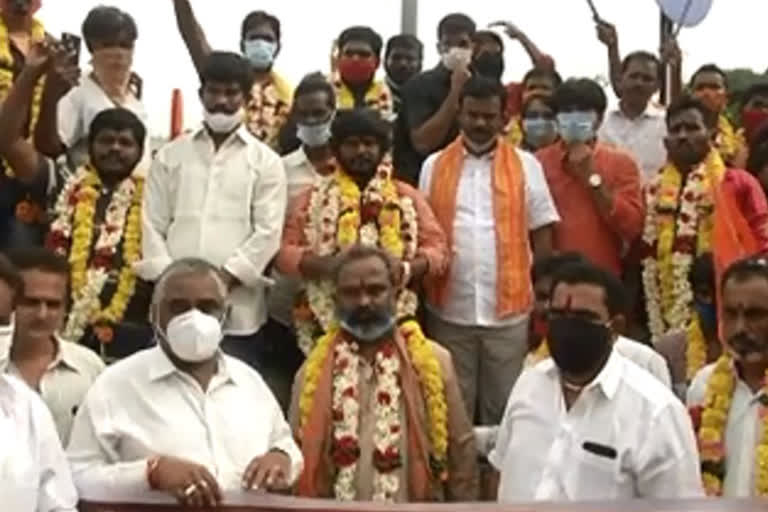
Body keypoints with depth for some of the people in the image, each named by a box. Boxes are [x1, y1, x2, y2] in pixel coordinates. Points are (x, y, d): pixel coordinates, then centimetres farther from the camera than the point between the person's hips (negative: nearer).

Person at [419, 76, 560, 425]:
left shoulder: (526, 166, 3)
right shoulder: (434, 167, 5)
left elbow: (542, 236, 3)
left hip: (509, 311, 0)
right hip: (448, 312, 1)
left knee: (504, 409, 10)